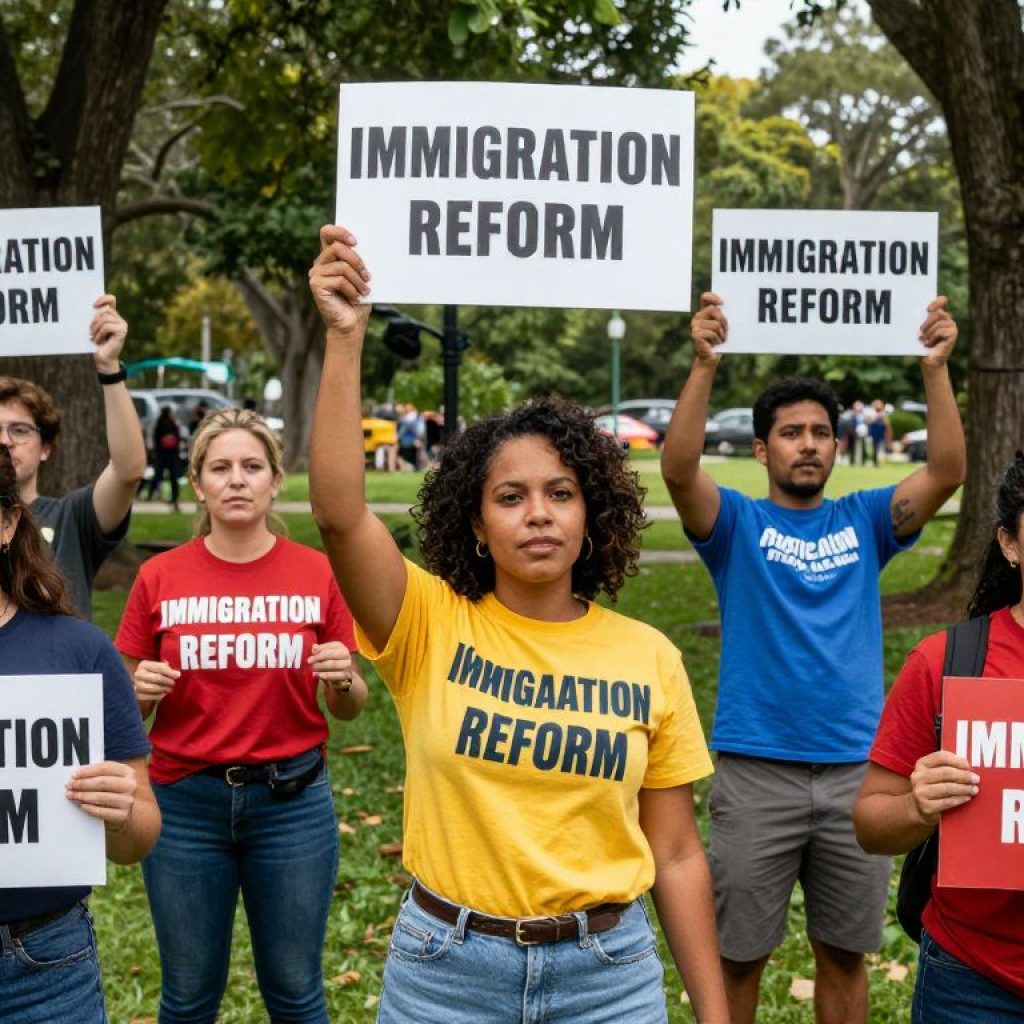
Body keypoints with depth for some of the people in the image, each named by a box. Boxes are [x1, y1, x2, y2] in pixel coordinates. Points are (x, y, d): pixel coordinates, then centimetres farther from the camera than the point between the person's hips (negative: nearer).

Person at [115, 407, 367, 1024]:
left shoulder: (319, 573, -2)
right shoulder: (160, 578, -2)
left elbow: (349, 707, 5)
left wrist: (344, 679, -16)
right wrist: (144, 690, -14)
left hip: (292, 800, 0)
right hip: (186, 802, 1)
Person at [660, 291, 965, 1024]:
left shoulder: (863, 522, 7)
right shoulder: (738, 523, 1)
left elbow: (947, 473, -7)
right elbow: (679, 469, -18)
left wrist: (936, 368, -18)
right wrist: (706, 364, -28)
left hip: (856, 771, 2)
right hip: (756, 772, -2)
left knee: (845, 952, 15)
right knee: (739, 954, 7)